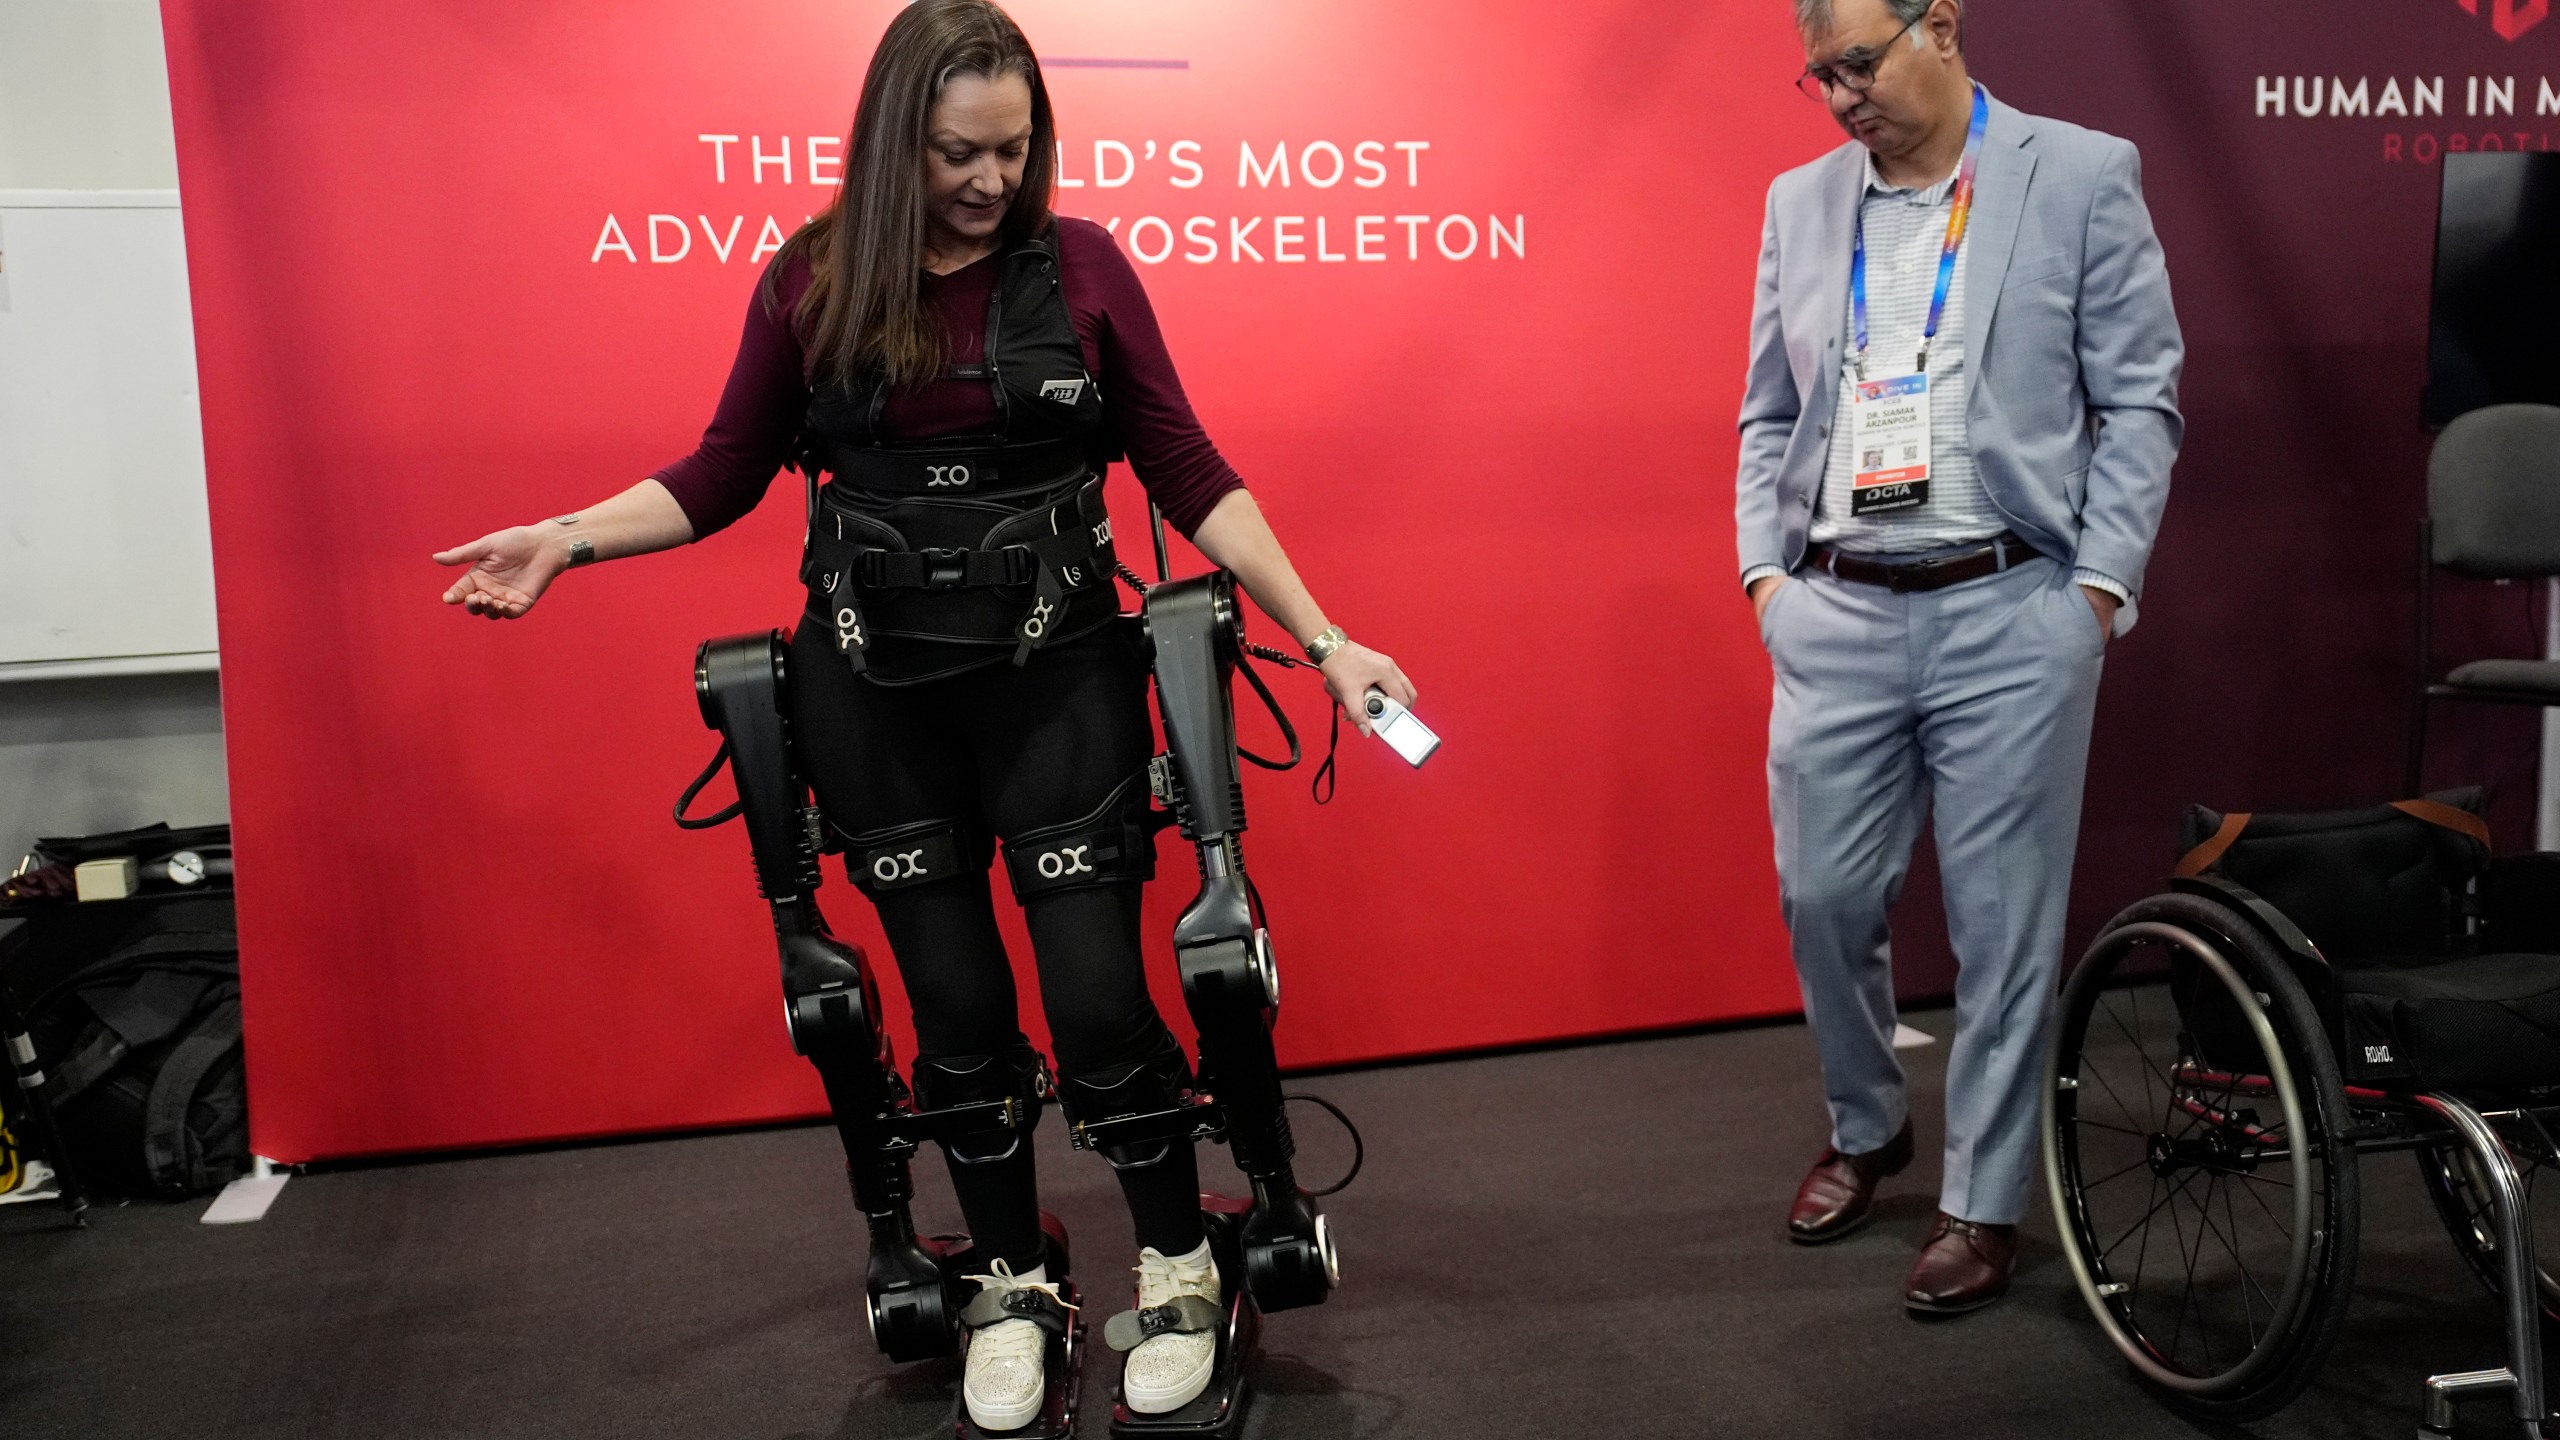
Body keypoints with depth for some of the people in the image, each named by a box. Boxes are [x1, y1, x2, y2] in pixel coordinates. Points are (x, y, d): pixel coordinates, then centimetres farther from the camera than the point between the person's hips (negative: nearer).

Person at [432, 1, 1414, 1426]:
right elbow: (725, 474, 8)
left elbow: (1187, 471, -2)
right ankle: (1015, 1285, 29)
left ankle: (1181, 1267, 22)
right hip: (875, 692, 2)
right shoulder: (812, 280, 0)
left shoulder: (1081, 263, -2)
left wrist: (1323, 637, -6)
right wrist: (568, 539, -4)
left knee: (1098, 996, -3)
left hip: (1059, 674, -1)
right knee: (957, 1004, 9)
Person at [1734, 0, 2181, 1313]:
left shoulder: (2082, 176, 0)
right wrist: (1764, 568, 5)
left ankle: (1983, 1202, 20)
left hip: (2010, 614, -3)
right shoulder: (1800, 202, 11)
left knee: (2003, 923, 4)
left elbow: (2139, 402, 0)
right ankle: (1864, 1129, 33)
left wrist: (2102, 583, -6)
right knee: (1821, 896, 8)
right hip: (1833, 613, 3)